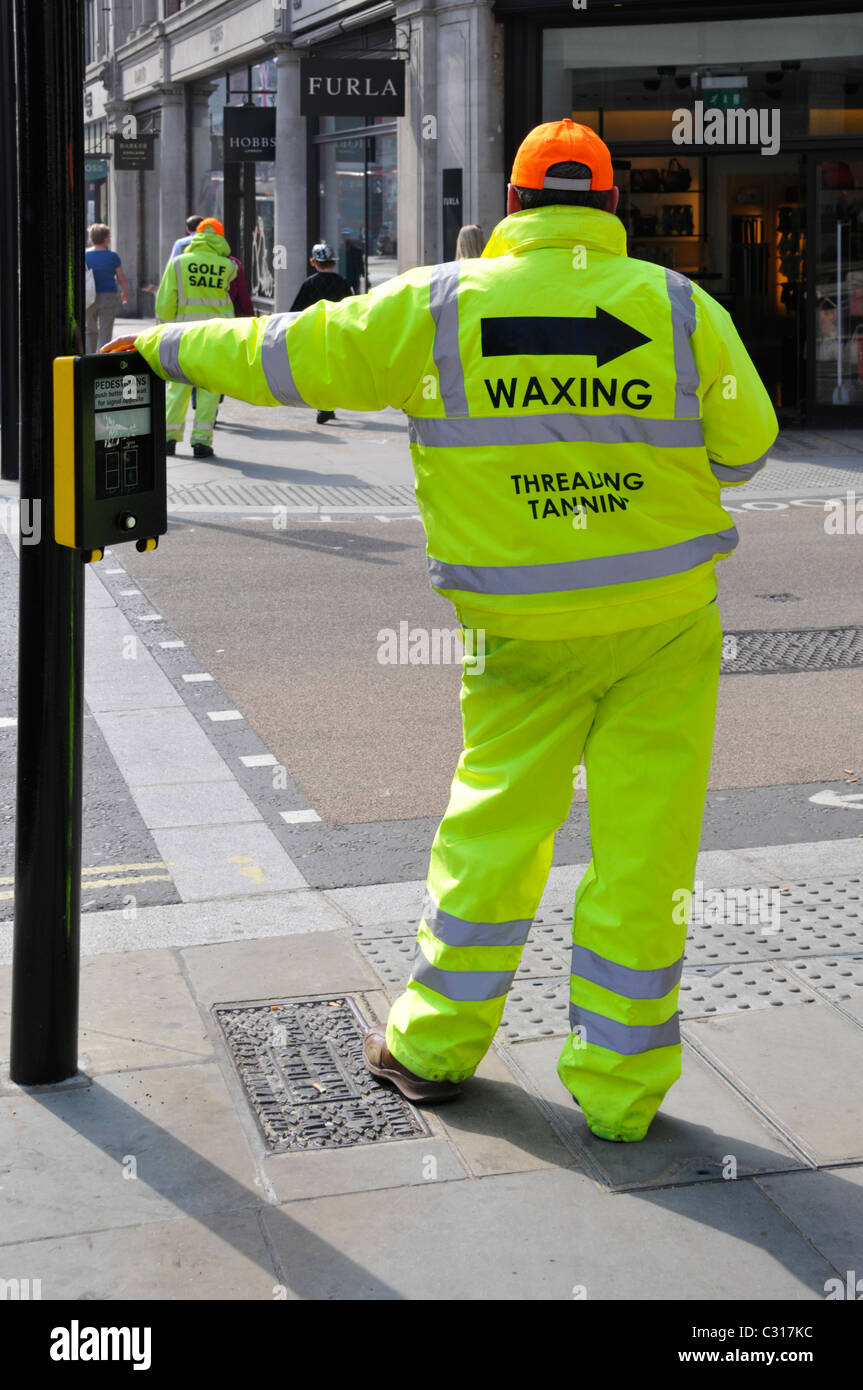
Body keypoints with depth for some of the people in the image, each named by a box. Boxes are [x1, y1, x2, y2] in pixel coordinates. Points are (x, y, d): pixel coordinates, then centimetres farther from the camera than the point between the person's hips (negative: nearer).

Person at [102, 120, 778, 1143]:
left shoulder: (434, 308, -3)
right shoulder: (681, 306, -4)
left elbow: (283, 355, 4)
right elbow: (746, 446, 1)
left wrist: (166, 345, 19)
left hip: (520, 629, 1)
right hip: (666, 613, 0)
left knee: (494, 817, 15)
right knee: (643, 845, 6)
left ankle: (436, 1041, 27)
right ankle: (619, 1085, 15)